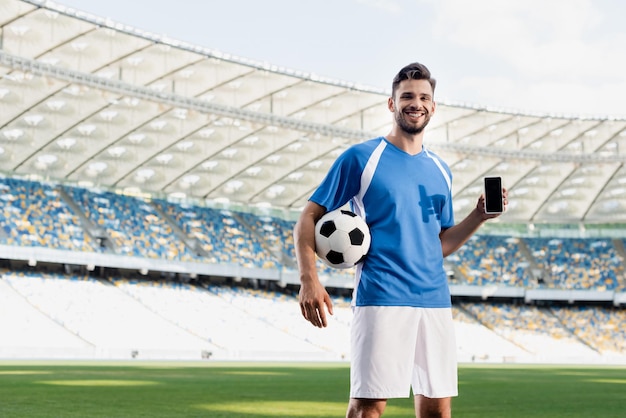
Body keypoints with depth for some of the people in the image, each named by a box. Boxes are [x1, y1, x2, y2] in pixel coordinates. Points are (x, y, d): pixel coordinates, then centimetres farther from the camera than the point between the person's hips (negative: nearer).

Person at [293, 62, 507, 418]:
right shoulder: (361, 158, 0)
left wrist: (479, 216, 6)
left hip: (435, 301, 5)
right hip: (381, 300, -5)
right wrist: (309, 280, -14)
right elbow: (309, 219, -1)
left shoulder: (440, 170, 17)